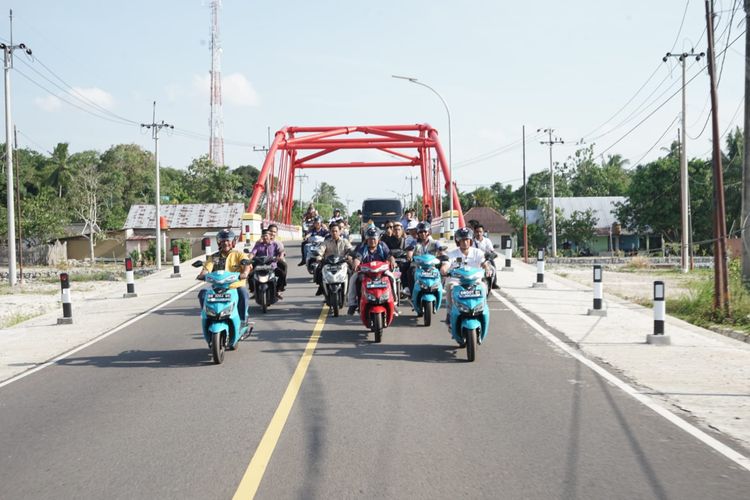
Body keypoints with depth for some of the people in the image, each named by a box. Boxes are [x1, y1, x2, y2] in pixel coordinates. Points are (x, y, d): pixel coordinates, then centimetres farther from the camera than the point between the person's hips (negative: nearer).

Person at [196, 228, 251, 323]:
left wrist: (244, 273, -33)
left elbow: (247, 265, -9)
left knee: (243, 292, -35)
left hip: (236, 287, -2)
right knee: (203, 293, -23)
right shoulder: (214, 257, 15)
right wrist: (202, 275, -23)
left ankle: (242, 321, -26)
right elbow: (206, 269, 1)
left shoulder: (239, 255, 8)